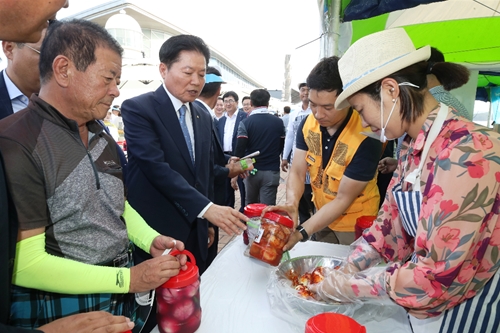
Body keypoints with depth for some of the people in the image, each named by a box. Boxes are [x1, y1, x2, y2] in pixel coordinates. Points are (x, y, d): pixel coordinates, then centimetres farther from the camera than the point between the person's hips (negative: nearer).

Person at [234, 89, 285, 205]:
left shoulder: (245, 123, -9)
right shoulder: (278, 122, -1)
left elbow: (240, 149, -15)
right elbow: (282, 146, 10)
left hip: (252, 170, 0)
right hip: (272, 171, 0)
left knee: (250, 206, 21)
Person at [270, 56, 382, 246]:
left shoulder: (367, 138, -29)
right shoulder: (308, 124, -13)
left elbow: (343, 199, -26)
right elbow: (297, 173, -11)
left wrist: (300, 233, -33)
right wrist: (292, 204, -32)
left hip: (354, 225, -5)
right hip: (322, 215, 5)